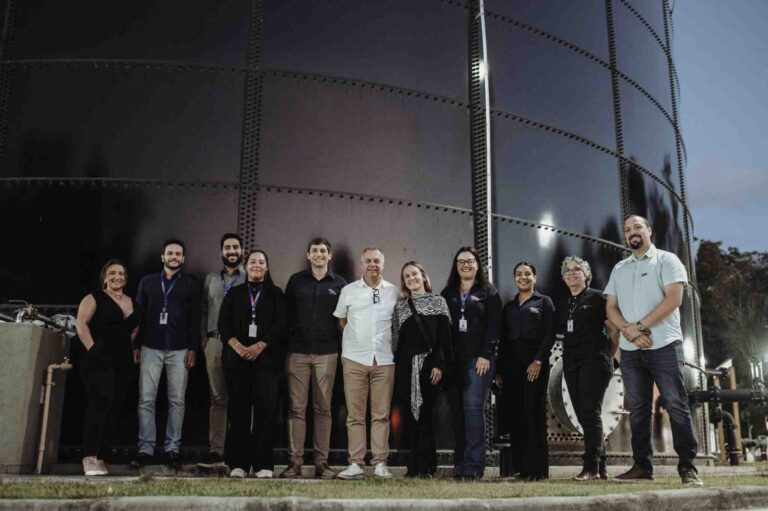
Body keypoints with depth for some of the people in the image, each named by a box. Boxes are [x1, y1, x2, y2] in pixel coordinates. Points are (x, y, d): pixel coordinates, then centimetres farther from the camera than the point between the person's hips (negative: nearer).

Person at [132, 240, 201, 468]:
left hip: (179, 350, -1)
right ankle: (146, 449, 3)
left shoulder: (190, 284, 7)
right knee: (146, 400, -2)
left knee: (177, 400, 0)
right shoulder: (148, 282, 11)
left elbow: (195, 318, 5)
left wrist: (193, 348, -2)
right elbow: (139, 315, 11)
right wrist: (136, 345, 4)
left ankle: (172, 449, 6)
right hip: (151, 348, 1)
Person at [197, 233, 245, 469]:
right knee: (218, 399, 5)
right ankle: (215, 451, 8)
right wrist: (203, 337, 8)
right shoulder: (211, 279, 17)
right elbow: (204, 311, 17)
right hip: (215, 343, 3)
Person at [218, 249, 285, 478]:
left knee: (265, 408, -5)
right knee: (238, 409, 1)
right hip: (236, 357, 1)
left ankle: (263, 464, 0)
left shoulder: (275, 294, 11)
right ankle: (238, 463, 6)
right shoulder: (234, 293, 15)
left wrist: (259, 346, -12)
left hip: (265, 357, -1)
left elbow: (279, 324, 0)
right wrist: (236, 345, -11)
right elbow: (223, 323, 6)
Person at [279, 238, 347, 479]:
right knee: (297, 408, -1)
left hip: (326, 353, 0)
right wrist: (288, 343, 3)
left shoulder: (339, 284, 8)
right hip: (298, 351, 0)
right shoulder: (296, 281, 9)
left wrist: (339, 345, 2)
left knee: (323, 409, 2)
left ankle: (321, 462, 7)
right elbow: (287, 314, 10)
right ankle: (295, 461, 3)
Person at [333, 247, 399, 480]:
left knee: (381, 415, 2)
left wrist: (386, 343, 9)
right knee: (355, 415, 0)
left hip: (384, 360, 1)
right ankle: (356, 464, 4)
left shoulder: (394, 292, 7)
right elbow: (340, 321, 14)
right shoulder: (348, 291, 5)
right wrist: (354, 341, 10)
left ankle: (380, 463, 8)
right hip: (354, 360, 0)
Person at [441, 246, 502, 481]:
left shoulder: (488, 293, 7)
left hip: (478, 359, -3)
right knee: (457, 410, 3)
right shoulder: (447, 294, 16)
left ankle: (473, 465, -9)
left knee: (473, 407, -12)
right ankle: (460, 463, 8)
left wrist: (485, 355, -11)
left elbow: (494, 327, -1)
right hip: (453, 360, 4)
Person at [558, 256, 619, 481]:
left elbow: (613, 330, -2)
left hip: (594, 361, -6)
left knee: (590, 412, -14)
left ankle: (591, 466, -13)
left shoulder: (596, 298, 0)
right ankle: (601, 468, 11)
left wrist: (608, 355, 3)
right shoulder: (564, 305, 17)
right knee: (583, 415, 5)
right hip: (571, 364, 6)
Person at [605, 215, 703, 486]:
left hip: (664, 345, -5)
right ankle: (642, 466, 12)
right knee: (638, 408, 6)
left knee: (676, 405, -5)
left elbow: (674, 298, -11)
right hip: (630, 349, 5)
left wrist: (640, 326, -14)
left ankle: (687, 467, 0)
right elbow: (610, 308, 10)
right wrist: (629, 331, -10)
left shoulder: (667, 260, 2)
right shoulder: (619, 269, 16)